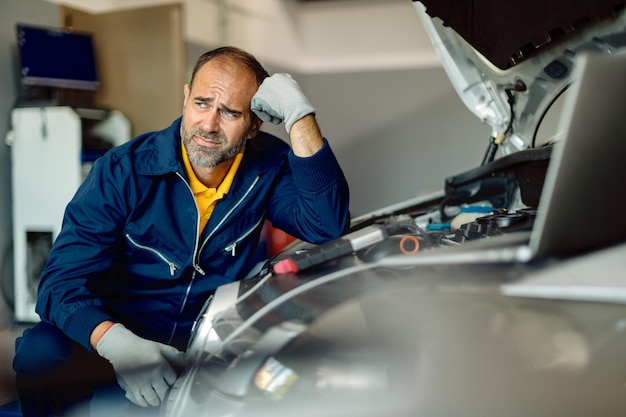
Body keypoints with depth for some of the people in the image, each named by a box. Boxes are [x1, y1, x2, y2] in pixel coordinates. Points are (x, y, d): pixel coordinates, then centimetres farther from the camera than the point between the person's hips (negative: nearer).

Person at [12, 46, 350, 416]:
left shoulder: (267, 167, -3)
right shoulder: (123, 170, -11)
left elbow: (328, 227, -19)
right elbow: (64, 279, -16)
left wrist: (300, 117, -24)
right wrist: (118, 344, -37)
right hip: (124, 331, -2)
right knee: (42, 349, -30)